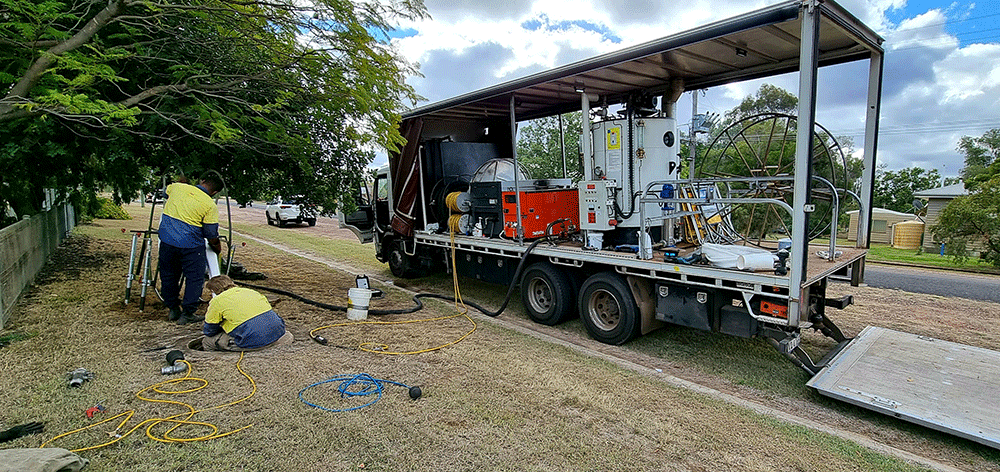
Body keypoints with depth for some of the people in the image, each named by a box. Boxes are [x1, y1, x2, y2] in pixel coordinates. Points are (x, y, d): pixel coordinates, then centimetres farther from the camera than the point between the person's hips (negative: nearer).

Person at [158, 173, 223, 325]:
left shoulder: (176, 187, 3)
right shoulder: (210, 206, -10)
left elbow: (167, 192, 31)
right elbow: (212, 237, -7)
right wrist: (218, 249, 11)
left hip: (166, 240, 5)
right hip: (190, 244, -5)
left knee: (168, 275, 19)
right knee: (195, 278, 7)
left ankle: (173, 310, 31)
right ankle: (187, 314, 10)